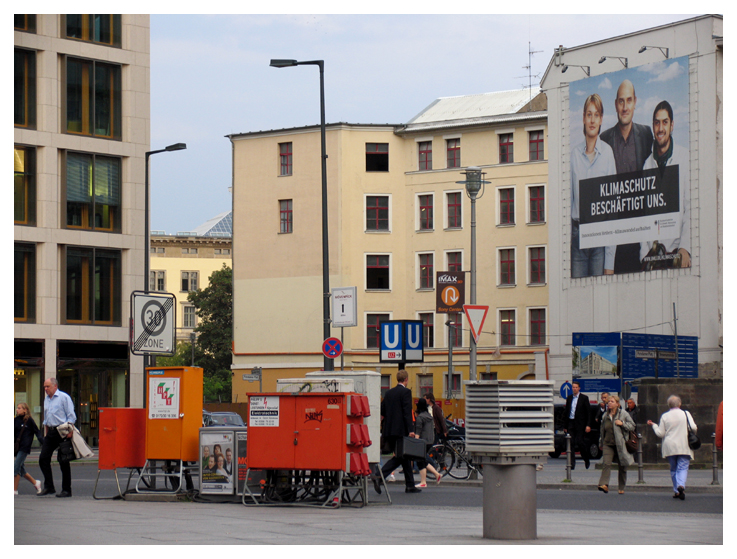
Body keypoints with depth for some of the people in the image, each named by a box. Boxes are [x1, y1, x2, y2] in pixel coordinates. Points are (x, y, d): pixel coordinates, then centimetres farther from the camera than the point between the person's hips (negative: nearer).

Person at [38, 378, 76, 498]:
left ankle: (66, 490, 1)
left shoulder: (64, 397, -6)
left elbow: (71, 416, -10)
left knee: (63, 462, -4)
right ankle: (48, 487, 8)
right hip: (50, 432, 8)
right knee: (43, 458, 0)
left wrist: (70, 430, -18)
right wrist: (46, 433, 17)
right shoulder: (46, 399, 18)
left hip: (62, 432, -8)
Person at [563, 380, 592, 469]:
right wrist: (565, 426, 14)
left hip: (580, 424, -4)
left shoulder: (584, 398, 0)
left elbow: (588, 412, -3)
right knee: (571, 443, -1)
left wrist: (588, 425, -11)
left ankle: (587, 459, 14)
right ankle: (572, 464, -1)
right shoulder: (569, 398, 13)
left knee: (579, 441, -10)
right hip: (570, 423, 4)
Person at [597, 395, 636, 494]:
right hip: (608, 444, 2)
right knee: (606, 464, -18)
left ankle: (621, 488, 19)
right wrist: (601, 443, 24)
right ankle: (604, 485, -29)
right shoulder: (605, 416, 11)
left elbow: (632, 426, 0)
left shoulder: (623, 414, -1)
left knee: (622, 467, 6)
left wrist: (622, 424, -15)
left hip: (620, 444, -2)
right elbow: (602, 430, 22)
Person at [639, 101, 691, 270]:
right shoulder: (648, 164, 13)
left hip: (676, 248, -3)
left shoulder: (685, 159, 1)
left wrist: (685, 248, -12)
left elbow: (690, 208, -2)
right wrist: (644, 254, 2)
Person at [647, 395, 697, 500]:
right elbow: (693, 428, -10)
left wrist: (653, 425, 19)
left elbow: (660, 433, 3)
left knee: (674, 469, 13)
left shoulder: (664, 416, 2)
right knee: (683, 467, -4)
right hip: (684, 447, -2)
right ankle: (681, 485, -30)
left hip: (670, 447, 2)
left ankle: (676, 491, 12)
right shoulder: (686, 414, -2)